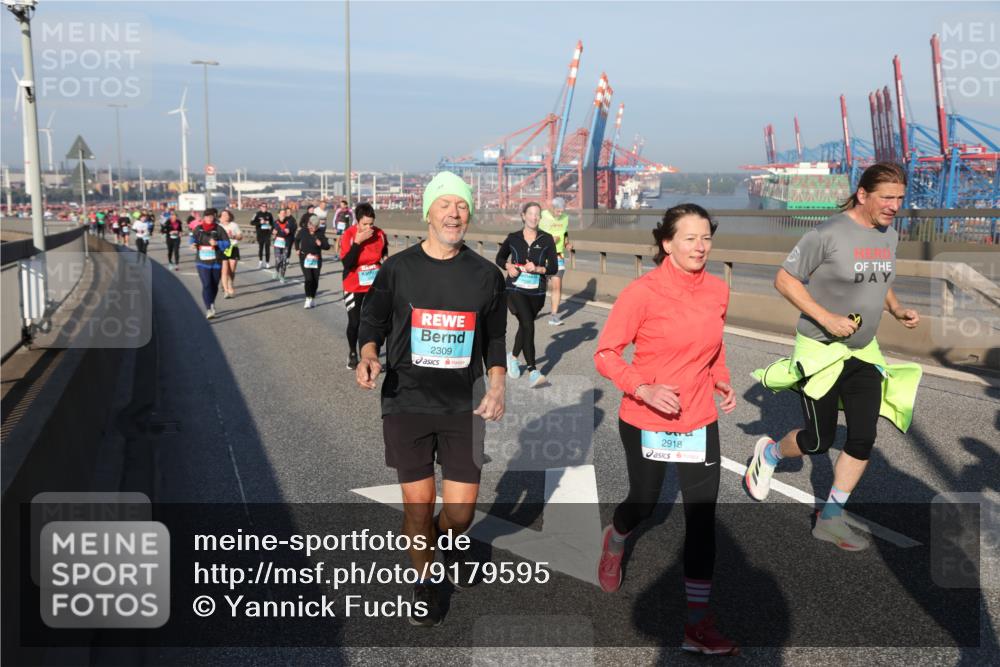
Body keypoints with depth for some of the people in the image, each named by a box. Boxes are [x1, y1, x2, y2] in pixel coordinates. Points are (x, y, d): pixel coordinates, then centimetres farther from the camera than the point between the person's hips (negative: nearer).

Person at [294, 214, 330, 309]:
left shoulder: (320, 234, -5)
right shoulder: (303, 232, -3)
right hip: (305, 259, -1)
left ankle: (312, 299, 22)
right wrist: (297, 249, 9)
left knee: (315, 280, 5)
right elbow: (296, 240, 18)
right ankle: (308, 299, -7)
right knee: (308, 279, -14)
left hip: (317, 260, 1)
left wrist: (321, 244, -23)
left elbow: (327, 246, -5)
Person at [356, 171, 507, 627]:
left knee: (462, 507, 2)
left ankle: (447, 541, 40)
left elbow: (494, 339, 11)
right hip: (406, 403, -1)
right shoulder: (397, 269, -3)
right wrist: (368, 356, -14)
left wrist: (497, 385, -3)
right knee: (417, 502, 4)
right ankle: (423, 584, 30)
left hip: (464, 405, 1)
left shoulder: (486, 275, 2)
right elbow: (372, 324, 6)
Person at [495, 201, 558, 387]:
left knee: (524, 326, 18)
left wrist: (537, 269, -17)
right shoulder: (513, 238, 0)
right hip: (516, 289, -2)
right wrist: (508, 266, -5)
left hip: (537, 291, 3)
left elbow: (554, 268, -1)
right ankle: (532, 371, -20)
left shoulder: (547, 240, -1)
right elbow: (500, 258, 15)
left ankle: (513, 357, 45)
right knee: (528, 325, -19)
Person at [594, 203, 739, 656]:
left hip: (700, 422, 4)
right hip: (645, 422, -3)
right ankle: (615, 540, 54)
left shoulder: (719, 290, -2)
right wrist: (643, 389, -28)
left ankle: (698, 626, 11)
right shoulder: (642, 292, -18)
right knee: (643, 504, 16)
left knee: (702, 517, 1)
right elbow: (606, 354, -14)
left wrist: (721, 379, 1)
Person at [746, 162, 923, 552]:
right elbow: (784, 279, -14)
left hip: (864, 352, 7)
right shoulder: (828, 234, -18)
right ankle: (769, 453, 35)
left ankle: (830, 519, 17)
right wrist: (826, 318, -22)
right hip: (820, 350, -6)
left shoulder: (889, 235, 5)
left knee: (863, 439, 2)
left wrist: (896, 309, 0)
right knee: (819, 442, 2)